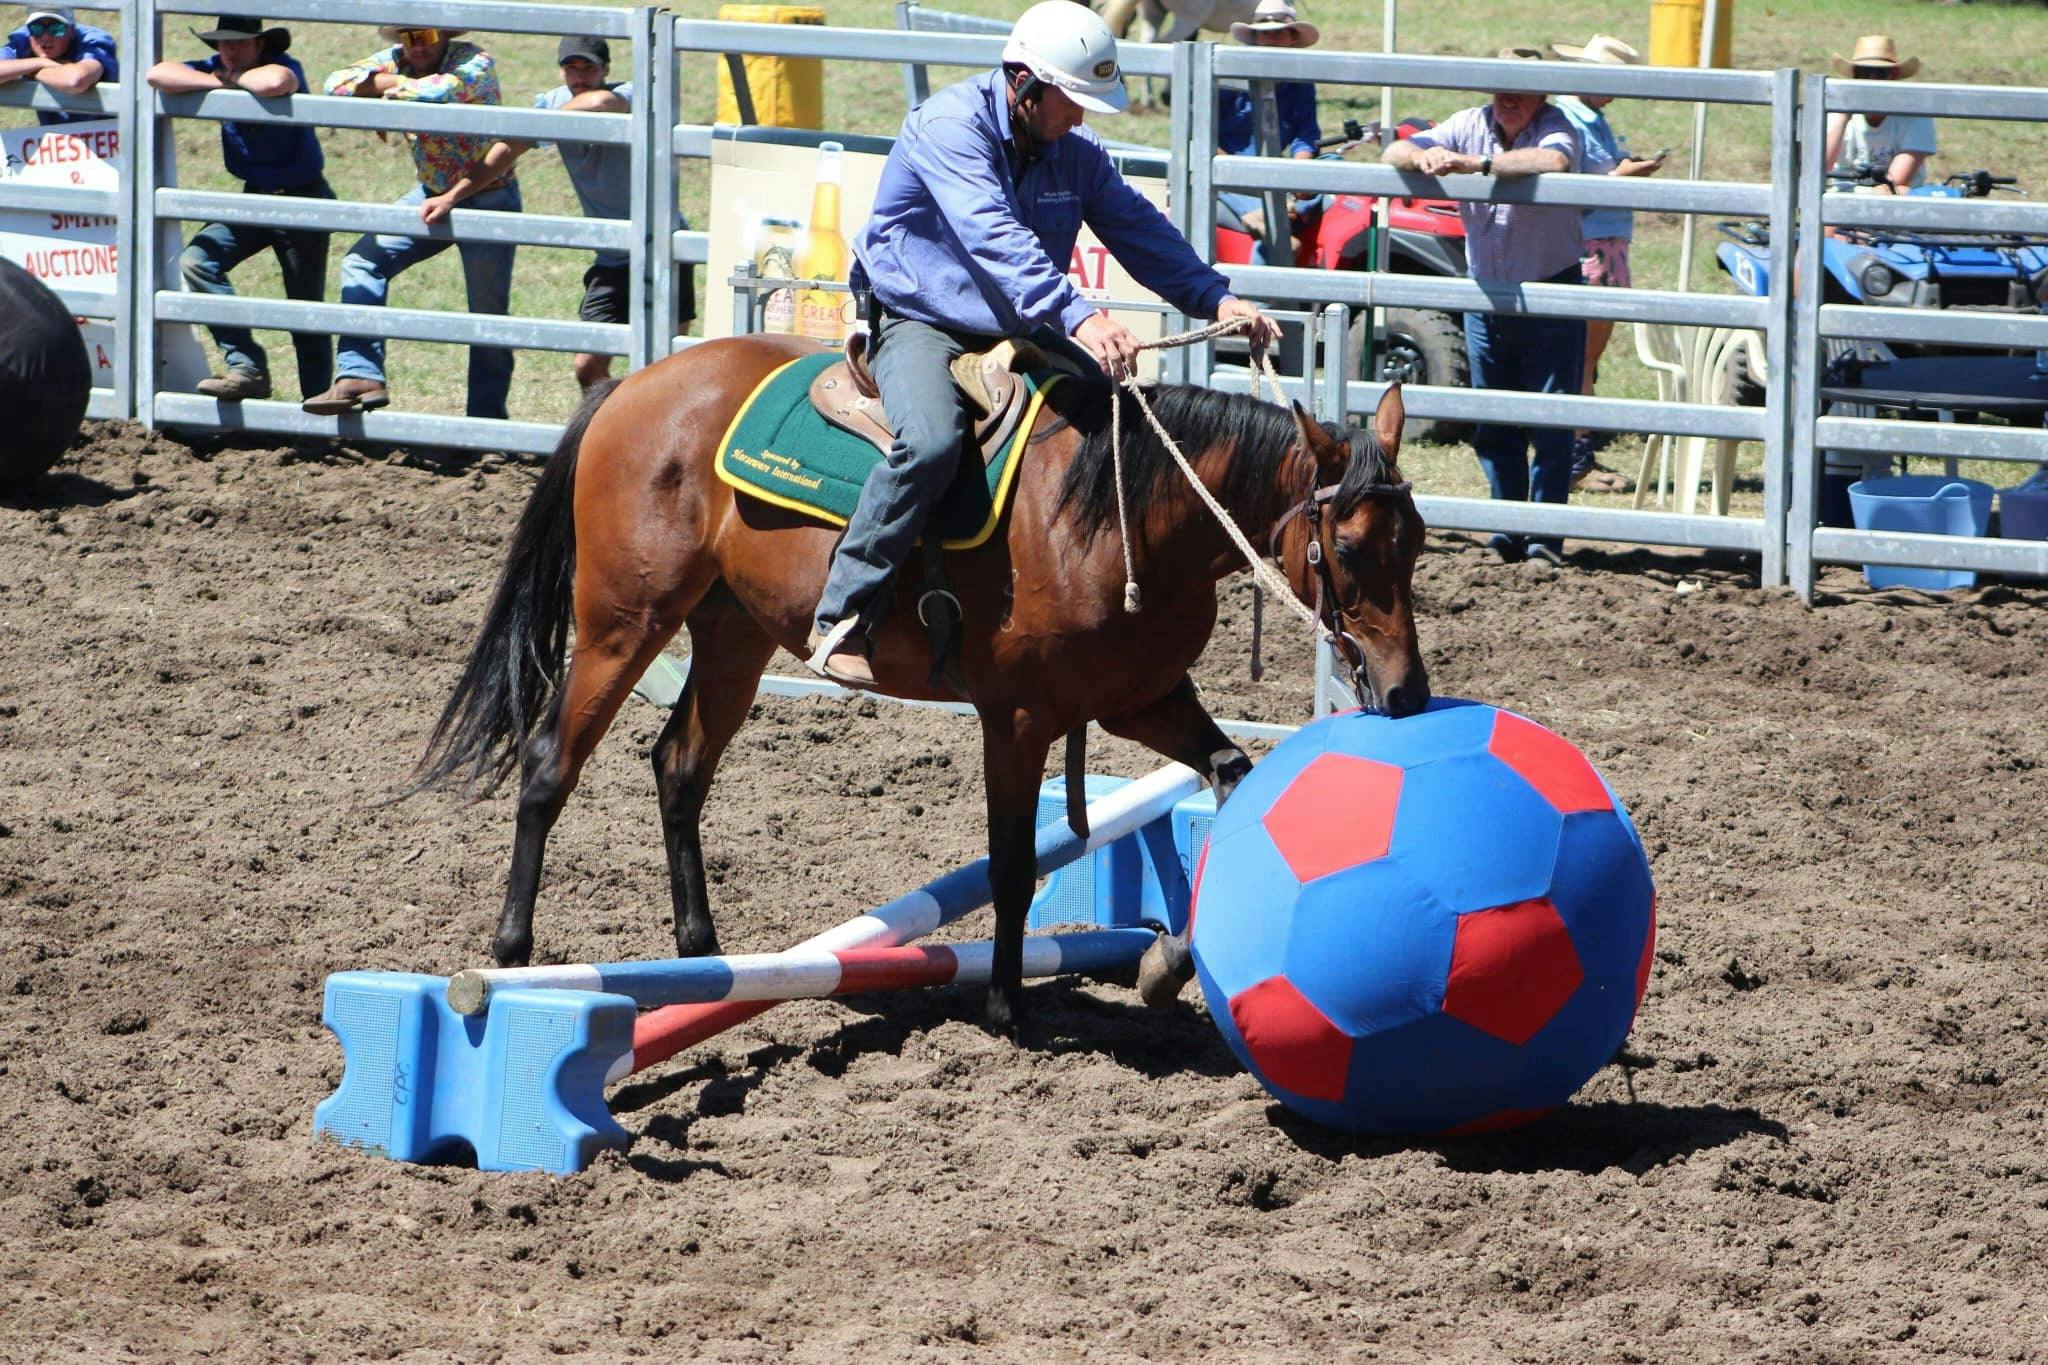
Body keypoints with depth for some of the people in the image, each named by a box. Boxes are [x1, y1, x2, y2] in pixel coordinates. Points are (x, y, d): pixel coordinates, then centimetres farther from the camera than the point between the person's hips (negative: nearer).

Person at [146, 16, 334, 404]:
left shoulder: (285, 67, -18)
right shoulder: (216, 69, -2)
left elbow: (274, 82, -44)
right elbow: (159, 74, -14)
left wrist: (233, 78, -23)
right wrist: (218, 81, -22)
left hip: (301, 197, -6)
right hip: (254, 197, 6)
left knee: (306, 309, 0)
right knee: (197, 260, -15)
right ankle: (246, 368, -17)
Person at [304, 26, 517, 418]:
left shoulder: (475, 63, -21)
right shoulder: (395, 62, -4)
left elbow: (444, 90, -42)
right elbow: (337, 83, -13)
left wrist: (398, 87, -26)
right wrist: (387, 82, -27)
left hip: (489, 199, -6)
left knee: (488, 313, -1)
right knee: (363, 262, -7)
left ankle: (486, 420, 10)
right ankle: (361, 377, -13)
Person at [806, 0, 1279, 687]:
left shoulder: (1074, 150, 5)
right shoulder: (949, 125, -21)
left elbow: (1138, 228, 10)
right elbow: (994, 238, -35)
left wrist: (1214, 297, -7)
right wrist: (1078, 317, -47)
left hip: (1021, 330, 8)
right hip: (922, 319, -8)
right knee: (932, 440, -35)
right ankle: (840, 621, -28)